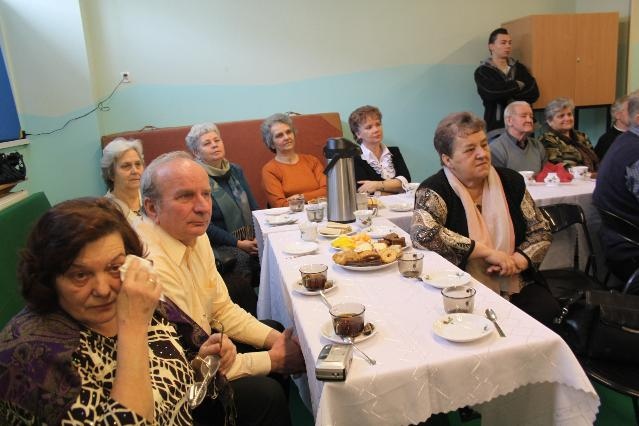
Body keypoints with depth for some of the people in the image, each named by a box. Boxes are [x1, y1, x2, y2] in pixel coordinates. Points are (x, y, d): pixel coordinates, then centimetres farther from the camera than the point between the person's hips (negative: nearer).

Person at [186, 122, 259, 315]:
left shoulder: (235, 171, 16)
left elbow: (254, 207, 16)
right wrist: (238, 243, -12)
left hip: (251, 241, 6)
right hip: (220, 246, -5)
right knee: (241, 263, -30)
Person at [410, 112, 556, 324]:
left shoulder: (511, 181, 8)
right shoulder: (434, 191, -8)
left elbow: (541, 232, 11)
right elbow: (422, 233, -26)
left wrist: (518, 260, -11)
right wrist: (488, 252, -19)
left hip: (515, 287, 5)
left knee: (547, 311, -21)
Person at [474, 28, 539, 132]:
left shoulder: (519, 68, 13)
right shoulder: (482, 71, 0)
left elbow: (533, 93, 1)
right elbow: (492, 93, -18)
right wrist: (517, 86, -4)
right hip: (496, 126, -3)